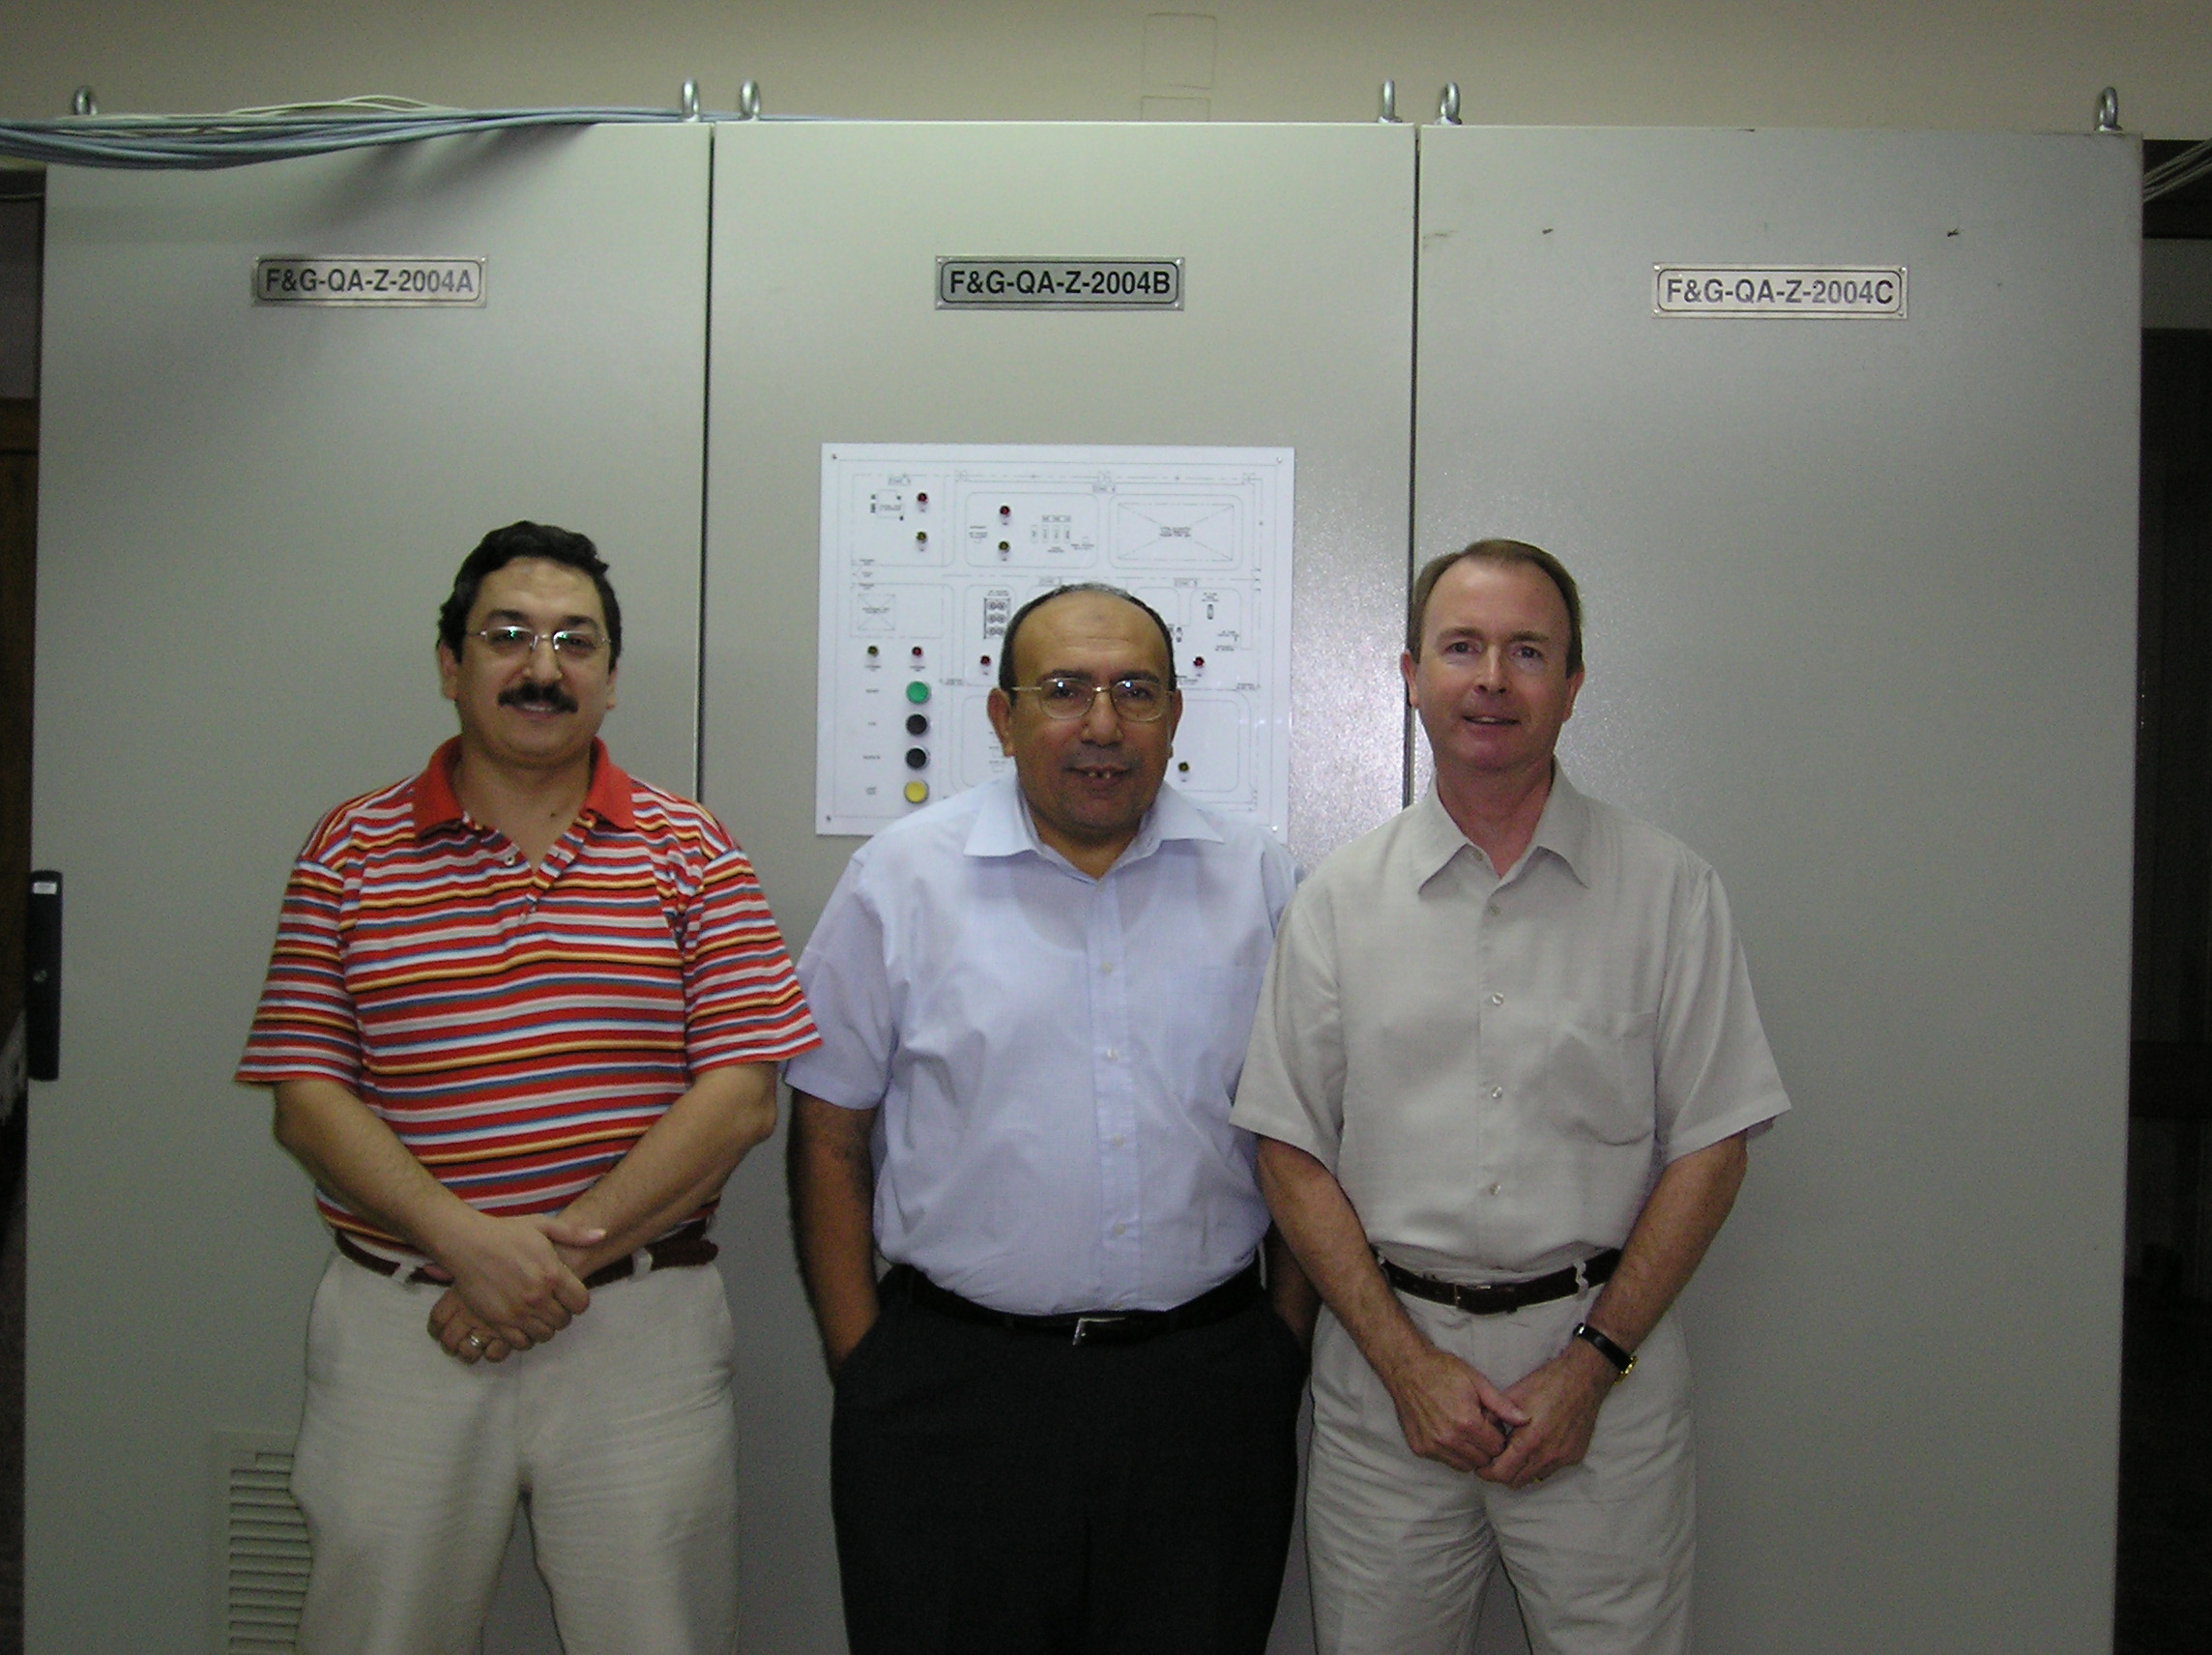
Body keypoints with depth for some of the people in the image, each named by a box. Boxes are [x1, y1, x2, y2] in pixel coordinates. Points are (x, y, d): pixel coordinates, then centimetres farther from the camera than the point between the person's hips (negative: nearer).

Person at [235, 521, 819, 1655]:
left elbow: (741, 1095, -6)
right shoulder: (350, 851, 4)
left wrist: (570, 1254, -13)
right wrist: (467, 1240, -16)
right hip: (398, 1324, 1)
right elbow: (306, 1097, -2)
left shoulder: (691, 855, 2)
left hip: (641, 1325, 0)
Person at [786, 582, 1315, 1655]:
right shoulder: (903, 877, 0)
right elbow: (829, 1134, 2)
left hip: (1203, 1392, 2)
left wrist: (1285, 1344, 4)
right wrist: (862, 1365, -2)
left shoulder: (1259, 883, 5)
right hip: (952, 1392, -1)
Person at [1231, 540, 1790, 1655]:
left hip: (1600, 1362, -1)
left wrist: (1592, 1362, -8)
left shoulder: (1669, 891, 0)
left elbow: (1710, 1148, -1)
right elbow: (1291, 1151, 2)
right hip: (1386, 1364, 1)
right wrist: (1407, 1361, -6)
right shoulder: (1338, 900, 2)